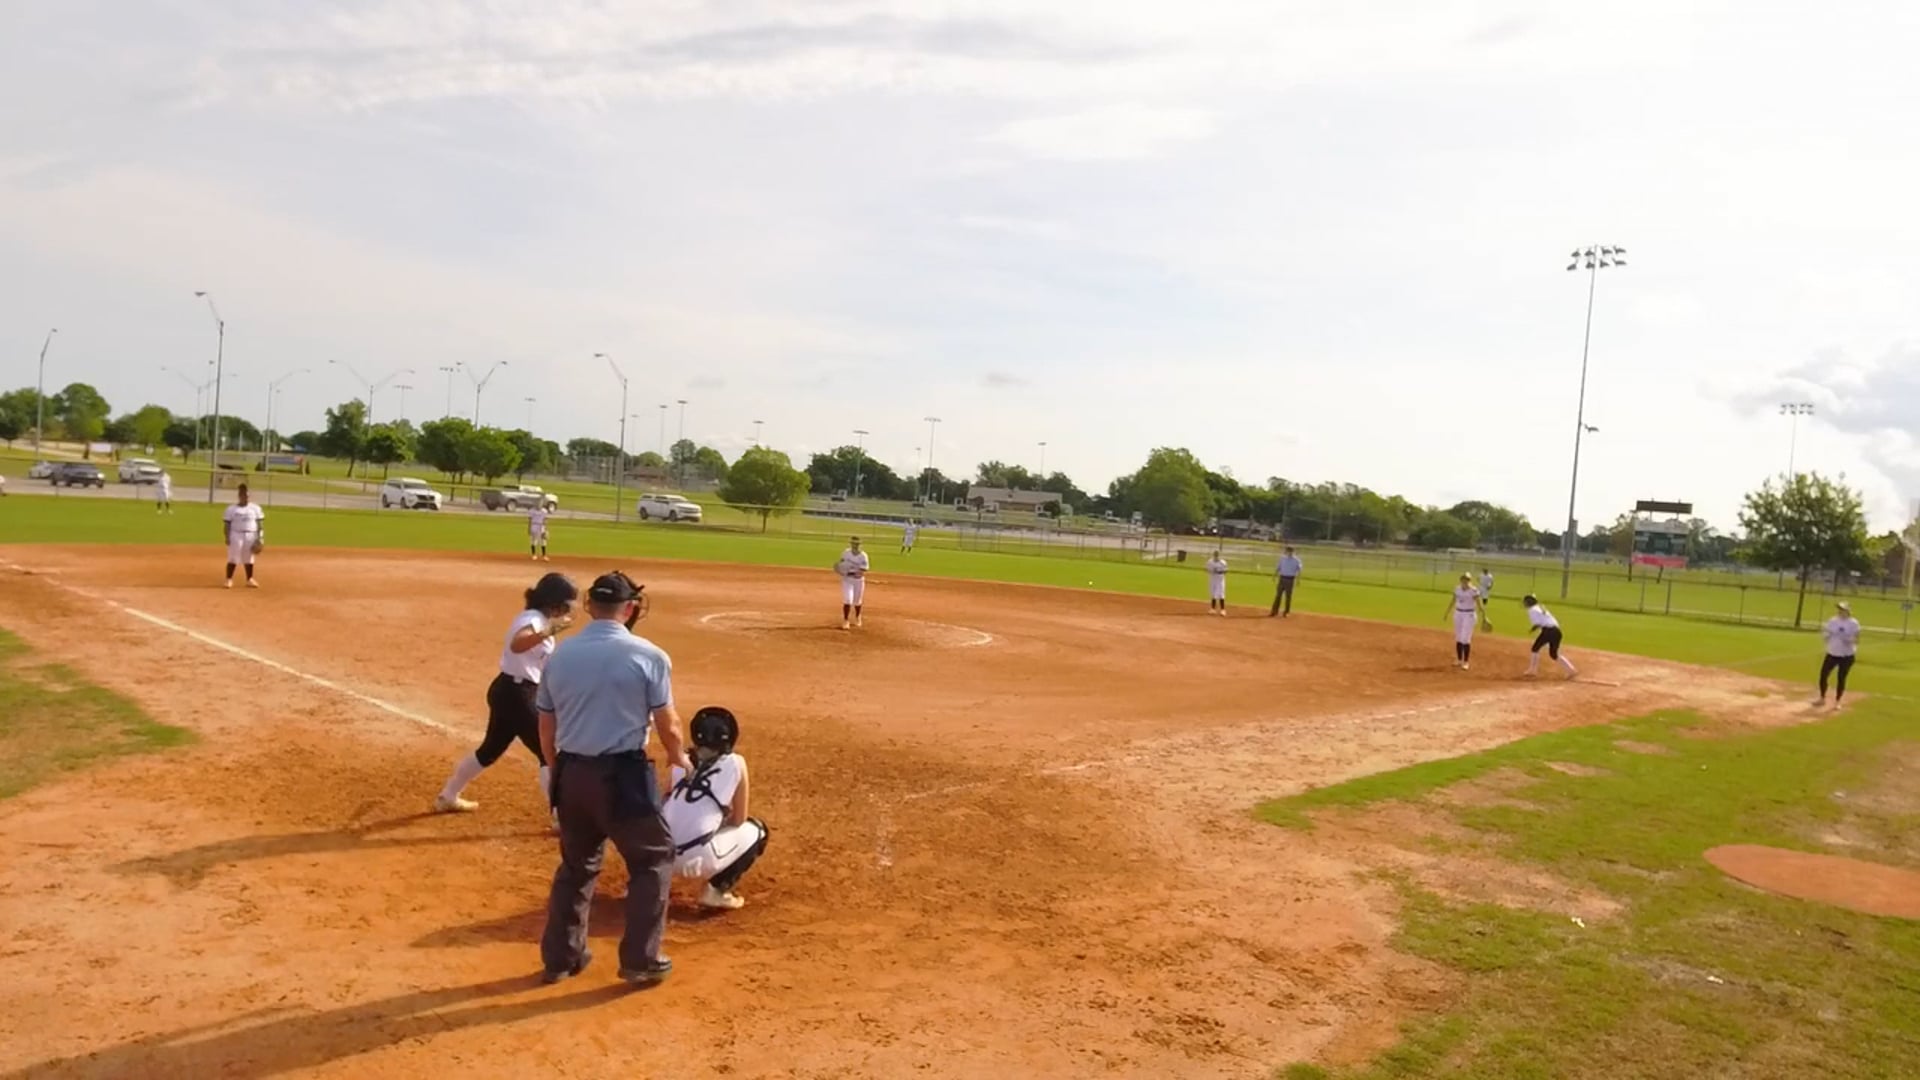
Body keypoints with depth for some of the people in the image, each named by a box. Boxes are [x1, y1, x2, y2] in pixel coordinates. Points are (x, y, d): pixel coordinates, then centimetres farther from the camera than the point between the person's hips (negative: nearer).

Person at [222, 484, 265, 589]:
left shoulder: (255, 509, 6)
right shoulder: (231, 509, 1)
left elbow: (259, 524, 5)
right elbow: (227, 524, 1)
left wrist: (260, 538, -2)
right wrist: (227, 537, -9)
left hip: (251, 536, 2)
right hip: (236, 535, -2)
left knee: (249, 558, 8)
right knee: (233, 558, -3)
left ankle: (250, 579, 17)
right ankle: (229, 579, 3)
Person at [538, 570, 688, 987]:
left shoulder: (560, 655, 3)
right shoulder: (648, 656, -10)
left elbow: (546, 729, 9)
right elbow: (667, 725, -7)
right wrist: (679, 757, 14)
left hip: (572, 773, 5)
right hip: (623, 773, -5)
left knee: (577, 864, 23)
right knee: (654, 860, 14)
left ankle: (560, 957, 30)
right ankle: (640, 960, 14)